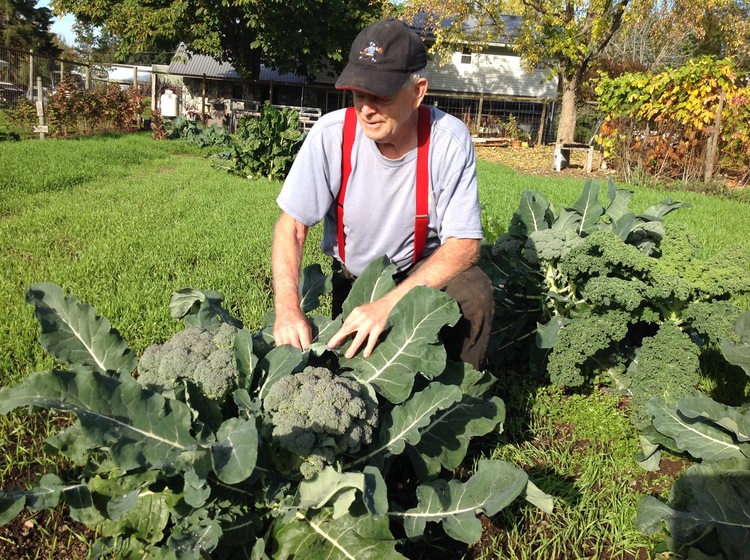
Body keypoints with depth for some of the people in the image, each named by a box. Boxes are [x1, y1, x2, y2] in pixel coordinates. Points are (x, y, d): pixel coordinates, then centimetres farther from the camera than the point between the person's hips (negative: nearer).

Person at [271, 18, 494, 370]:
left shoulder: (449, 140, -23)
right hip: (351, 276, 1)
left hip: (425, 270, -1)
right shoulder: (331, 135, -21)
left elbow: (464, 243, -23)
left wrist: (389, 304, -36)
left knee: (474, 295, -28)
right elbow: (291, 226, -15)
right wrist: (288, 308, -31)